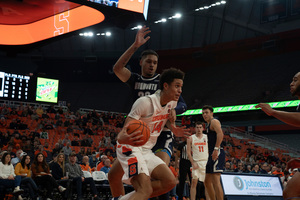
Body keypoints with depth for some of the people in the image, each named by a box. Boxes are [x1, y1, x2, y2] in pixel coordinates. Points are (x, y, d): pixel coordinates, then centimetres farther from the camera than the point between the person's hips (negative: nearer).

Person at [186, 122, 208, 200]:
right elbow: (188, 152, 0)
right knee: (194, 182, -6)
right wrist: (193, 163, -9)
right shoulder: (191, 138, 3)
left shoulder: (207, 137, 7)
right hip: (196, 162, -1)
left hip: (206, 162, 2)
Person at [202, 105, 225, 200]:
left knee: (215, 180, -18)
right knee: (207, 181, 12)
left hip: (217, 153, -11)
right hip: (212, 154, 11)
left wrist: (216, 149, -28)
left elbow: (220, 134, -20)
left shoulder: (214, 121, -3)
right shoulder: (209, 125, 27)